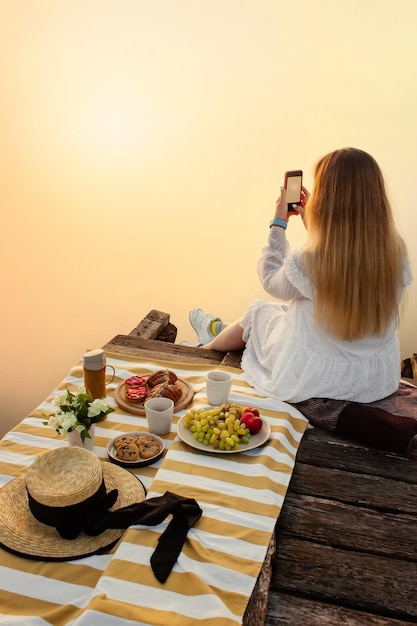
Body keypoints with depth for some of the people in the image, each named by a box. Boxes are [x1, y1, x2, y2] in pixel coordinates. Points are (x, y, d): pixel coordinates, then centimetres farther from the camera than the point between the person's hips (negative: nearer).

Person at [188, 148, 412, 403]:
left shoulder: (308, 261, -29)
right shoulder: (397, 254, -13)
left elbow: (271, 281, -4)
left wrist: (279, 223, 4)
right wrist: (313, 222, 10)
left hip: (312, 380, -5)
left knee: (259, 311, 21)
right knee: (292, 307, 26)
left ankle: (211, 345, 49)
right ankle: (220, 330, 49)